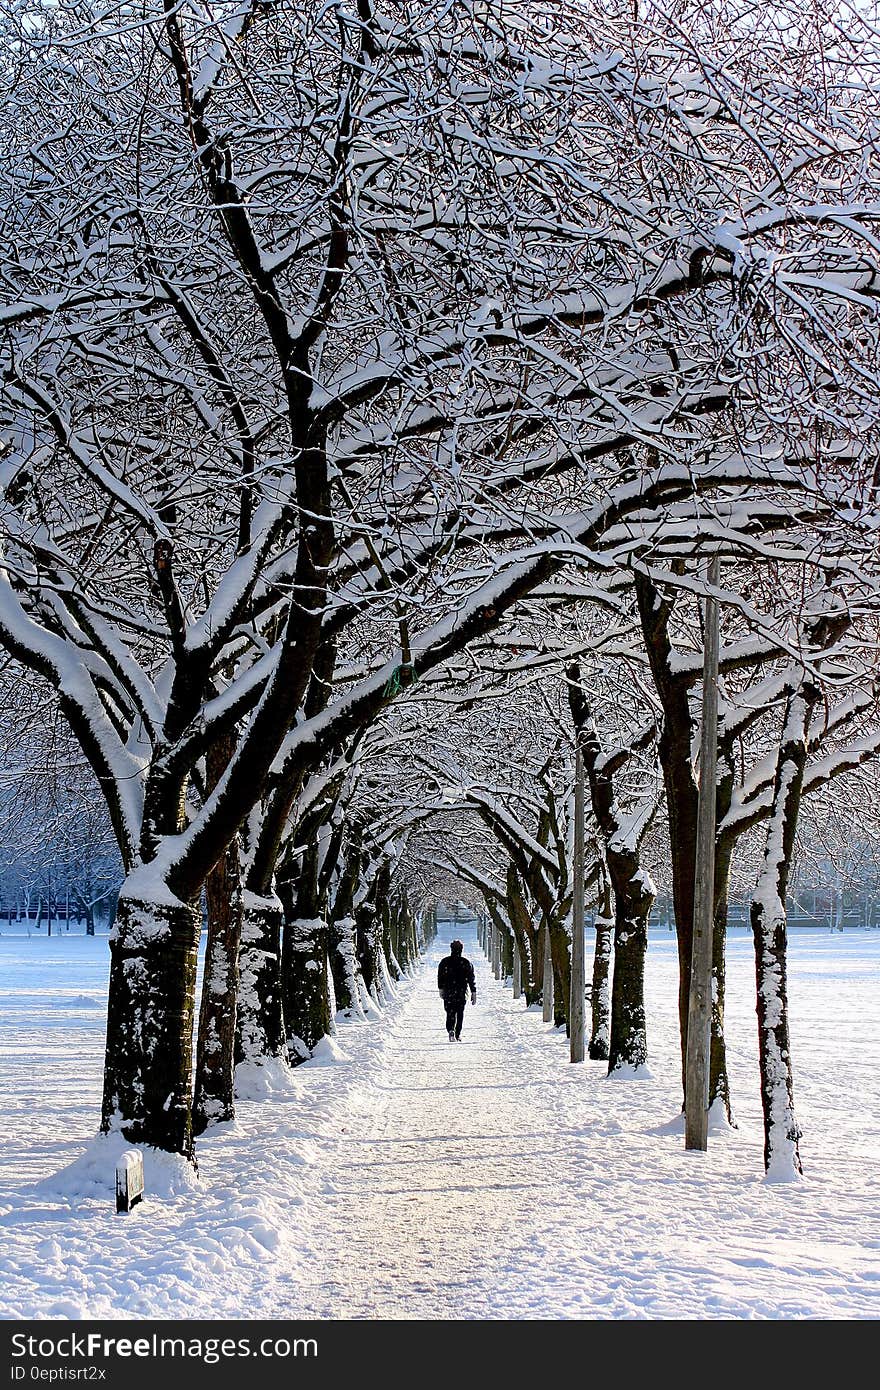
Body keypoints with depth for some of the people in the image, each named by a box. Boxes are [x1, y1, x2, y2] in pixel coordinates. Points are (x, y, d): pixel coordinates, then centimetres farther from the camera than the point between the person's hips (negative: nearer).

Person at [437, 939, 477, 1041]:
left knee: (450, 1013, 2)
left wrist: (441, 988, 19)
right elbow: (471, 978, 0)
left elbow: (440, 976, 6)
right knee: (460, 1014, 12)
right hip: (462, 992, 0)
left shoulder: (445, 962, 0)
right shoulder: (466, 962, -1)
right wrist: (473, 992, 4)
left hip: (448, 992, 0)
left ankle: (451, 1030, -23)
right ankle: (457, 1035, 12)